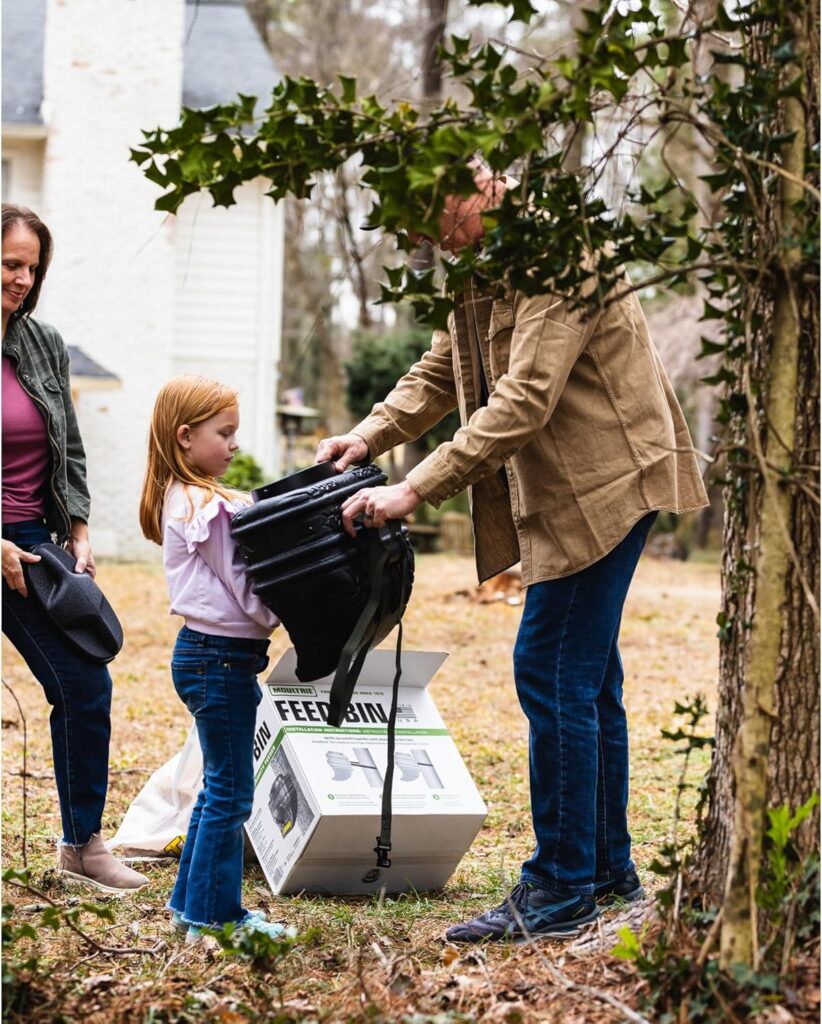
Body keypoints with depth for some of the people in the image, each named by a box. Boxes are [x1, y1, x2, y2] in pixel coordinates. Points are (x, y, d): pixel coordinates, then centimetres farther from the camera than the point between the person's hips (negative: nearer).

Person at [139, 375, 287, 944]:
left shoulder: (181, 501, 13)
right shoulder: (210, 508, -18)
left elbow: (231, 581, 16)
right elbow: (245, 589, -17)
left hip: (207, 655, 10)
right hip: (220, 657, -10)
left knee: (221, 787, 18)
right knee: (231, 793, -3)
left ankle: (191, 903, 26)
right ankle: (212, 917, 4)